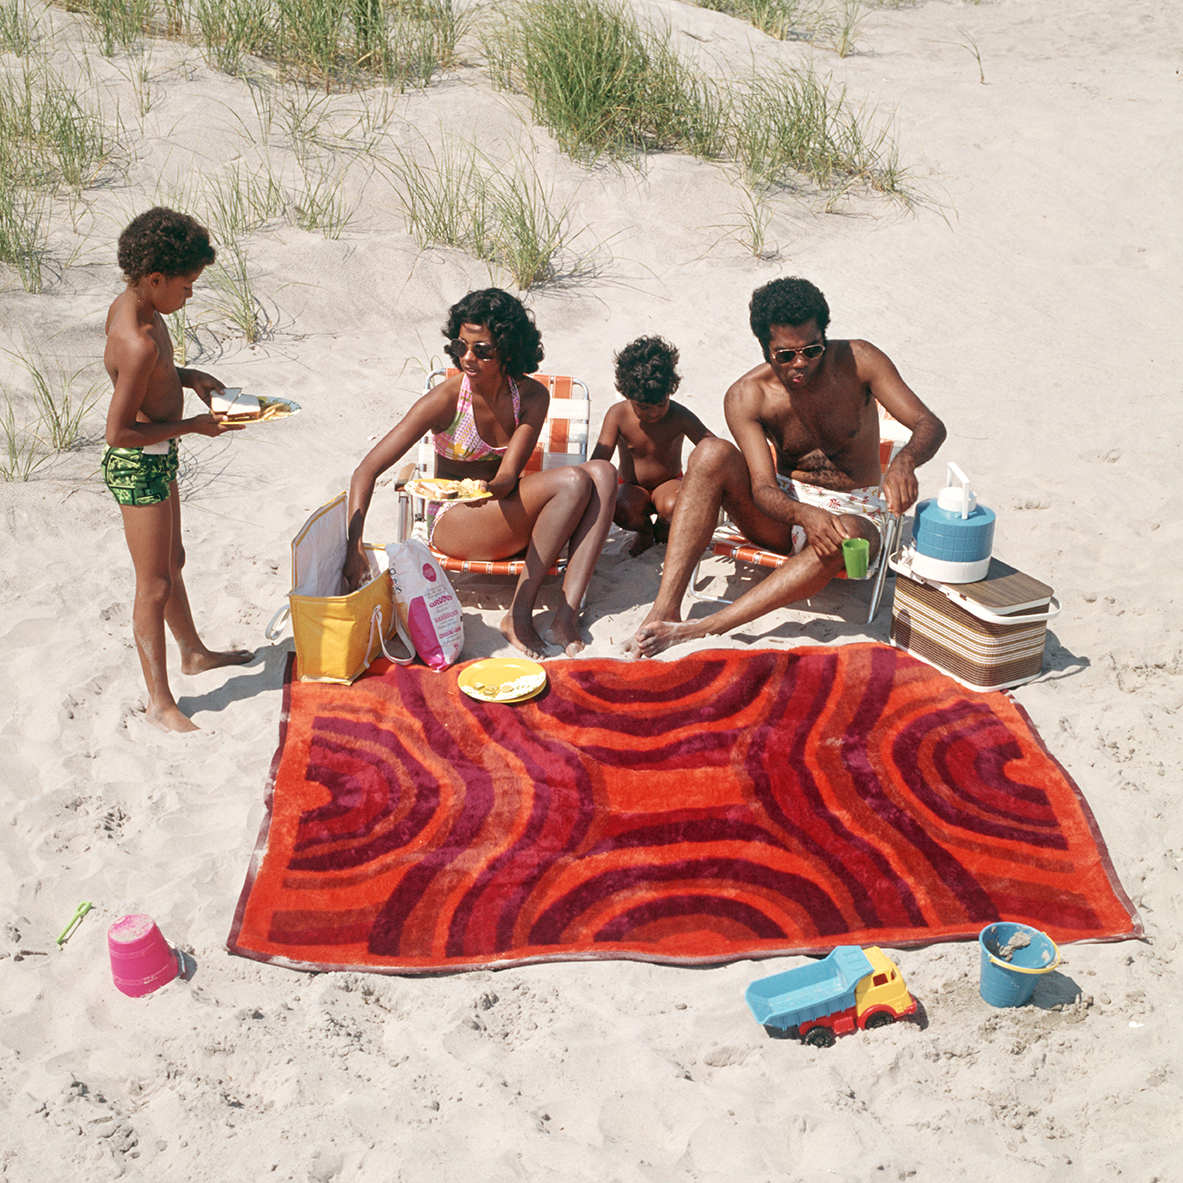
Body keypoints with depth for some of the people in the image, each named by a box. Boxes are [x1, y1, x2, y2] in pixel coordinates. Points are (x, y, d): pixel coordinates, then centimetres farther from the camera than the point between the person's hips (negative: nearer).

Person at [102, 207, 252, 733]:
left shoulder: (128, 305, -1)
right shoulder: (140, 342, -30)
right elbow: (118, 431, -27)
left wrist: (186, 376, 5)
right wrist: (193, 426, -19)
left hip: (156, 459, 10)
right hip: (138, 467, -10)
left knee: (172, 562, 26)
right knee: (154, 586, 1)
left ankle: (193, 653, 47)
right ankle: (160, 701, 15)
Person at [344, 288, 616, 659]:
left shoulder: (531, 396, -5)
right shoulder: (446, 399, -16)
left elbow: (508, 477, -12)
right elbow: (366, 471, -20)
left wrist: (489, 489, -38)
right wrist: (354, 546, -34)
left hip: (508, 513, 5)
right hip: (452, 524, -5)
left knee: (602, 473, -19)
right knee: (573, 482, -25)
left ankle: (567, 615, -29)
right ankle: (518, 616, -24)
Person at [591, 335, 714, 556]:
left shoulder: (679, 417, -18)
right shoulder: (618, 414, -16)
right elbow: (599, 460, -20)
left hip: (668, 484, 0)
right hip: (631, 487, 0)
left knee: (673, 506, -36)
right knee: (622, 511, -35)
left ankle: (664, 525, 4)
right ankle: (644, 528, 3)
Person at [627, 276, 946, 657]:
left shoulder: (857, 360, -12)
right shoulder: (745, 397, -12)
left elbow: (930, 425, -16)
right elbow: (763, 488, -20)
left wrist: (905, 461, -41)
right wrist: (805, 516, -44)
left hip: (854, 509, -1)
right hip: (784, 510, 2)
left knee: (848, 538, -41)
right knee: (711, 454, -27)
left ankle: (702, 628, -45)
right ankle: (664, 609, -37)